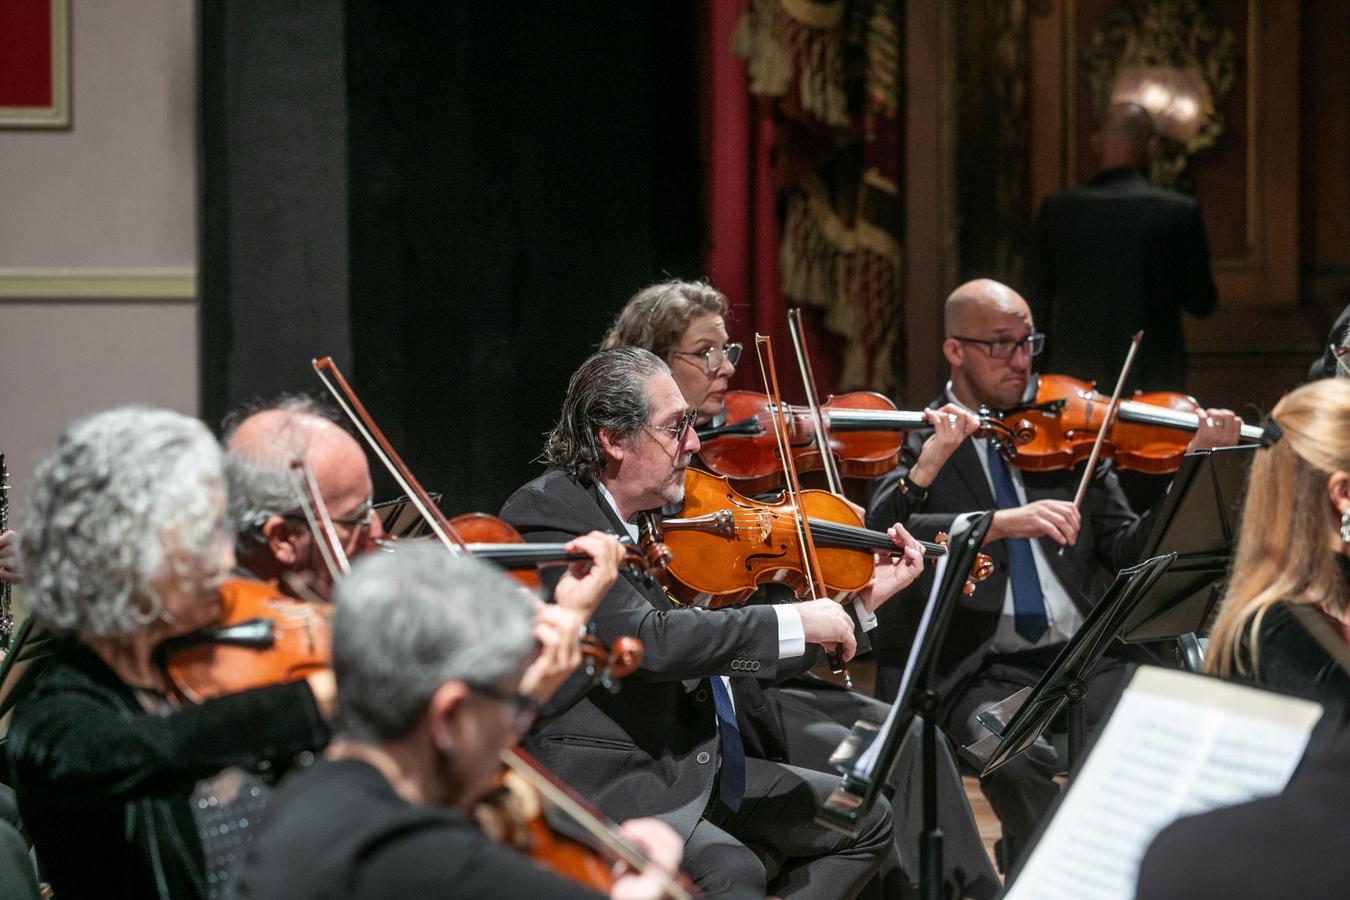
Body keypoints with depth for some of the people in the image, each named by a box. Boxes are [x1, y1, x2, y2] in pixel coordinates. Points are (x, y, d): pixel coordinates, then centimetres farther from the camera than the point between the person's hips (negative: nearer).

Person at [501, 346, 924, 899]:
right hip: (602, 785, -10)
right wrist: (794, 622, -22)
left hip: (693, 766, 10)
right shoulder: (549, 521, -15)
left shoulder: (654, 520, 12)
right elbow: (650, 641, -28)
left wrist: (864, 601, 13)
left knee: (863, 824, 8)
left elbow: (741, 651, 18)